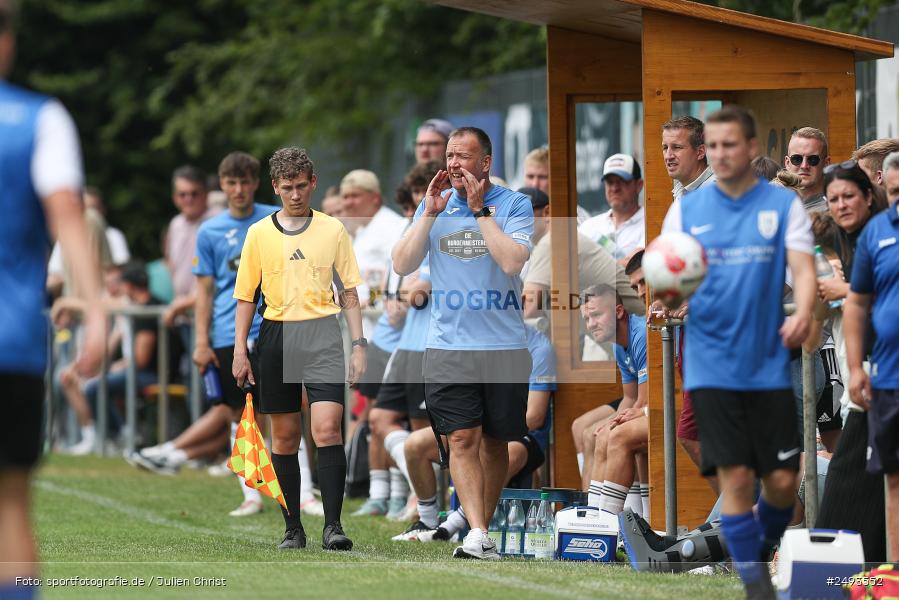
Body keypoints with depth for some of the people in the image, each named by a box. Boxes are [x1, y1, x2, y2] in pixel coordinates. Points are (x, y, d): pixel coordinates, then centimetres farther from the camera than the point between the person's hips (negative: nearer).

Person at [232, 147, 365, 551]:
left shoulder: (333, 230, 6)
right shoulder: (259, 233, 7)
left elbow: (349, 292, 9)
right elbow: (246, 295, 11)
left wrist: (358, 344, 2)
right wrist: (240, 351, 4)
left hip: (323, 335, -2)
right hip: (276, 335, 2)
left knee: (327, 427, -15)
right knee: (284, 436, 5)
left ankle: (332, 525, -15)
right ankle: (292, 528, 13)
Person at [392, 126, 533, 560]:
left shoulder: (514, 204, -1)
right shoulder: (434, 206, 10)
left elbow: (513, 261, -16)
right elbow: (402, 264, 2)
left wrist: (480, 210, -13)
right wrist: (430, 213, -6)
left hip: (504, 347, -1)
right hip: (447, 344, 1)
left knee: (495, 441, 8)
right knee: (462, 438, -10)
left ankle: (485, 524, 22)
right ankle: (477, 535, -17)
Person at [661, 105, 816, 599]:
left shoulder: (783, 206, 2)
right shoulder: (687, 211, 5)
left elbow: (802, 269, -8)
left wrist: (802, 316, -29)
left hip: (769, 365, 0)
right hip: (712, 367, 0)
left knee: (782, 479, 0)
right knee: (735, 475, -6)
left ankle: (763, 552, 27)